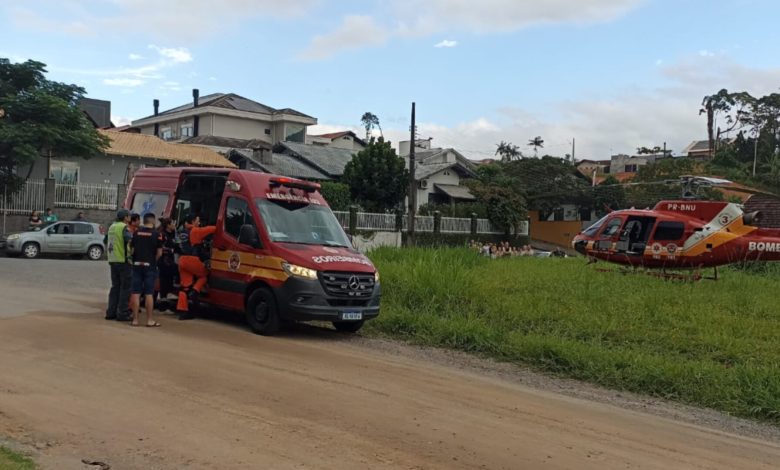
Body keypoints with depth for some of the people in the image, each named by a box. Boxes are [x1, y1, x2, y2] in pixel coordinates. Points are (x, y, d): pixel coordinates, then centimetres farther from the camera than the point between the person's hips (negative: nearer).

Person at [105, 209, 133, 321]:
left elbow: (107, 242, 23)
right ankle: (122, 313, -1)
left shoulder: (111, 227, 15)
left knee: (115, 286, 15)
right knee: (125, 288, -2)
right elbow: (129, 241, -25)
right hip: (124, 261, -8)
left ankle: (111, 312, 16)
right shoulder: (124, 227, -11)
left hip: (113, 260, 8)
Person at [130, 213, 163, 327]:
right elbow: (159, 252, -7)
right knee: (149, 293, 0)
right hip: (149, 265, -3)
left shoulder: (136, 232, 3)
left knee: (136, 293, 5)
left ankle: (135, 319, 7)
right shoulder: (156, 234, -6)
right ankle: (150, 320, 3)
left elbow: (131, 248, 5)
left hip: (137, 265, 3)